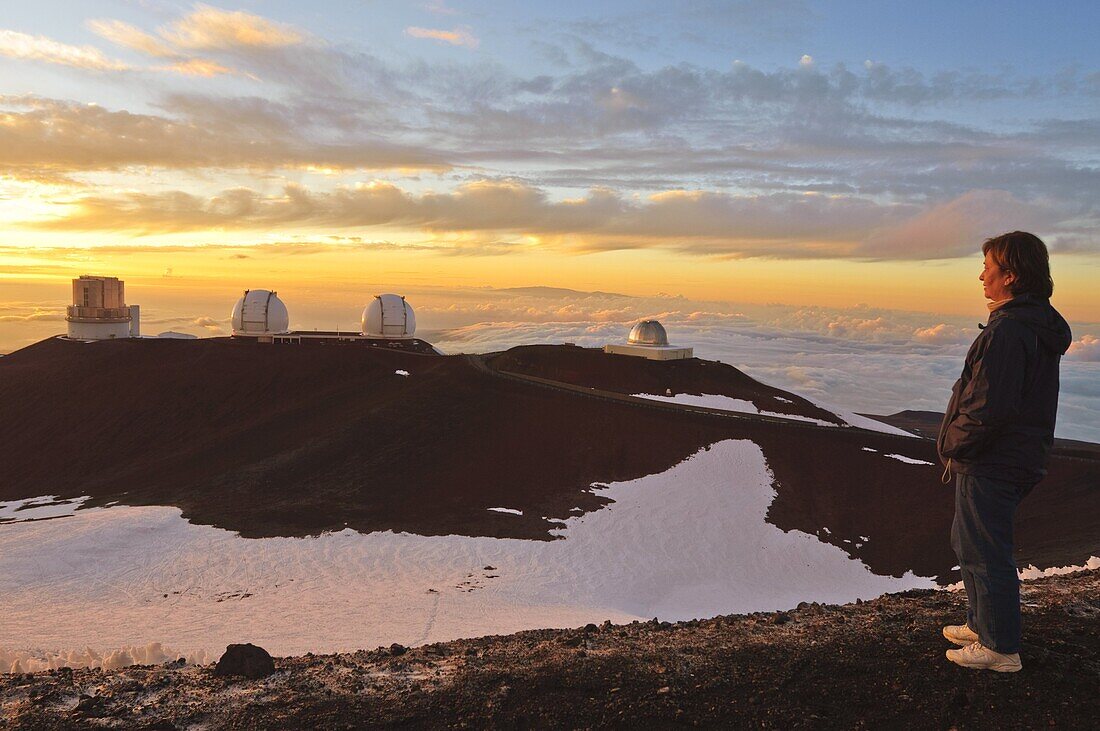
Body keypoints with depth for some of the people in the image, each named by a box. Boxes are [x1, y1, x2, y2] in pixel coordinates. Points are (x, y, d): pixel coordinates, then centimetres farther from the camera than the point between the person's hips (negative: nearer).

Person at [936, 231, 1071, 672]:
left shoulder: (1007, 331, -24)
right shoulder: (1038, 325, 11)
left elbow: (989, 408, -27)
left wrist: (955, 446, -11)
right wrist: (960, 445, 15)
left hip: (990, 465, -10)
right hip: (1021, 458, 10)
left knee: (985, 553, 2)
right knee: (969, 542, 22)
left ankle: (1001, 648, 14)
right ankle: (983, 624, 36)